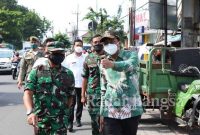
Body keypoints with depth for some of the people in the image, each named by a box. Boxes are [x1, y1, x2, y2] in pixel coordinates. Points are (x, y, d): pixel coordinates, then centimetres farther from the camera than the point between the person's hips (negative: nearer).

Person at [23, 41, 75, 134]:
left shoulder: (68, 74, 3)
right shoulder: (37, 71, -4)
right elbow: (28, 92, -13)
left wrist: (64, 111, 10)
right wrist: (30, 112, -29)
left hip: (60, 119, 1)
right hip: (40, 118, -1)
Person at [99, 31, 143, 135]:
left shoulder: (131, 55, -3)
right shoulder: (103, 63, 10)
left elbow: (129, 65, -28)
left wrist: (113, 65, -49)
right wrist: (102, 113, 13)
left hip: (131, 110, -3)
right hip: (110, 111, 3)